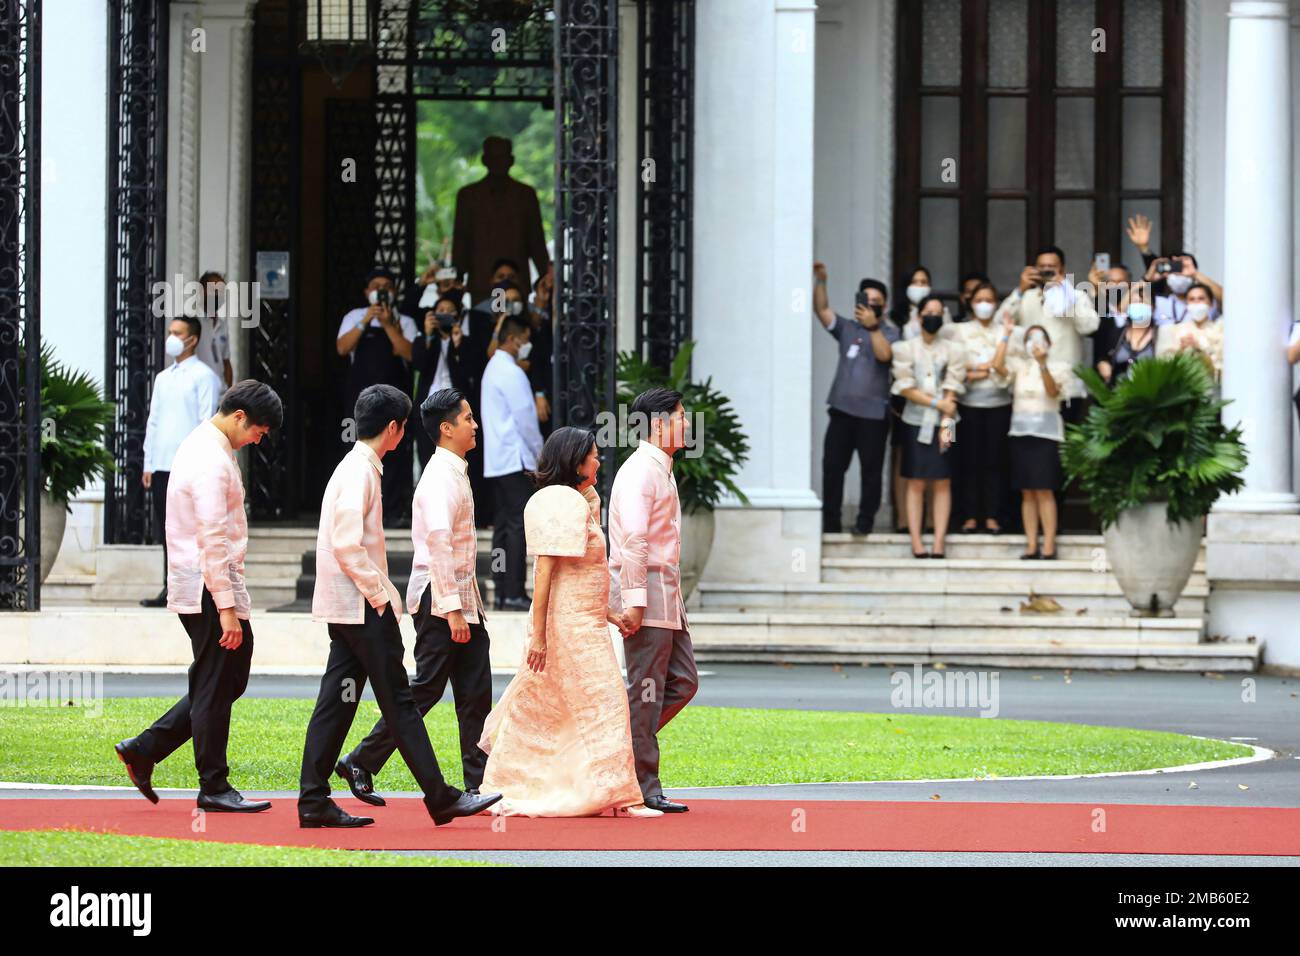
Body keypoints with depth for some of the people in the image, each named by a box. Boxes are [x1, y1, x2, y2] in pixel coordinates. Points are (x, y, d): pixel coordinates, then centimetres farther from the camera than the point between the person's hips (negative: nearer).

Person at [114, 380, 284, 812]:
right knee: (216, 687, -2)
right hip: (211, 588, -10)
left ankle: (144, 749, 14)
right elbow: (214, 540, -22)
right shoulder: (212, 461, -17)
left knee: (229, 680, 13)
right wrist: (226, 607, -23)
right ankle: (214, 787, 5)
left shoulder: (200, 446, 16)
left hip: (193, 586, 10)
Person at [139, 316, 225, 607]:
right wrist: (148, 464, 14)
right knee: (167, 531, 6)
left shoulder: (203, 376, -4)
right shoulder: (162, 378, 18)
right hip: (162, 466, 7)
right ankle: (170, 590, 9)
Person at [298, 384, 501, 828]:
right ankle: (440, 797, -2)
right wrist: (380, 595, -16)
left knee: (337, 701, 7)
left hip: (346, 607, 10)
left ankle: (314, 801, 5)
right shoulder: (360, 471, -14)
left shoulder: (355, 467, 16)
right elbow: (347, 545, -22)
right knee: (398, 701, -5)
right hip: (363, 607, -10)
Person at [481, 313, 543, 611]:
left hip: (496, 459, 10)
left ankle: (502, 592, 9)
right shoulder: (511, 373, -14)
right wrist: (539, 452, -3)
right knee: (518, 524, -9)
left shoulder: (494, 368, 16)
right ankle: (513, 593, -12)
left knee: (504, 524, 9)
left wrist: (534, 452, 19)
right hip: (514, 458, -10)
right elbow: (525, 418, -15)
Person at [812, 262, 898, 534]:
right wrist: (820, 281, -7)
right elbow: (821, 309, 5)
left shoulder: (889, 332, 2)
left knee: (871, 469, -1)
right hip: (842, 409, 3)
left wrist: (873, 326, -27)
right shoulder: (847, 328, 13)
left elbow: (884, 354, -16)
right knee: (832, 466, 2)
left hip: (873, 412, -3)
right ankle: (829, 520, 6)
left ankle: (865, 522, 5)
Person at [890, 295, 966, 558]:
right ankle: (916, 542, -3)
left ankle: (939, 543, -3)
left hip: (943, 422, 1)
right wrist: (936, 403, -9)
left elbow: (952, 391, -2)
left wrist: (946, 424, -11)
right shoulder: (906, 349, 4)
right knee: (916, 483, -3)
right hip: (916, 421, 0)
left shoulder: (952, 350, 5)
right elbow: (905, 388, -3)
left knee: (942, 484, -3)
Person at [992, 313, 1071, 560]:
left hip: (1046, 431, -3)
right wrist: (1006, 335, -8)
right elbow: (998, 365, -10)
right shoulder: (1019, 364, 9)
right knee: (1027, 493, 3)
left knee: (1044, 491, -8)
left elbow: (1053, 391, -14)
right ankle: (1031, 545, 3)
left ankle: (1049, 545, -8)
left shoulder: (1058, 366, 3)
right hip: (1021, 431, 3)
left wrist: (1042, 364, -27)